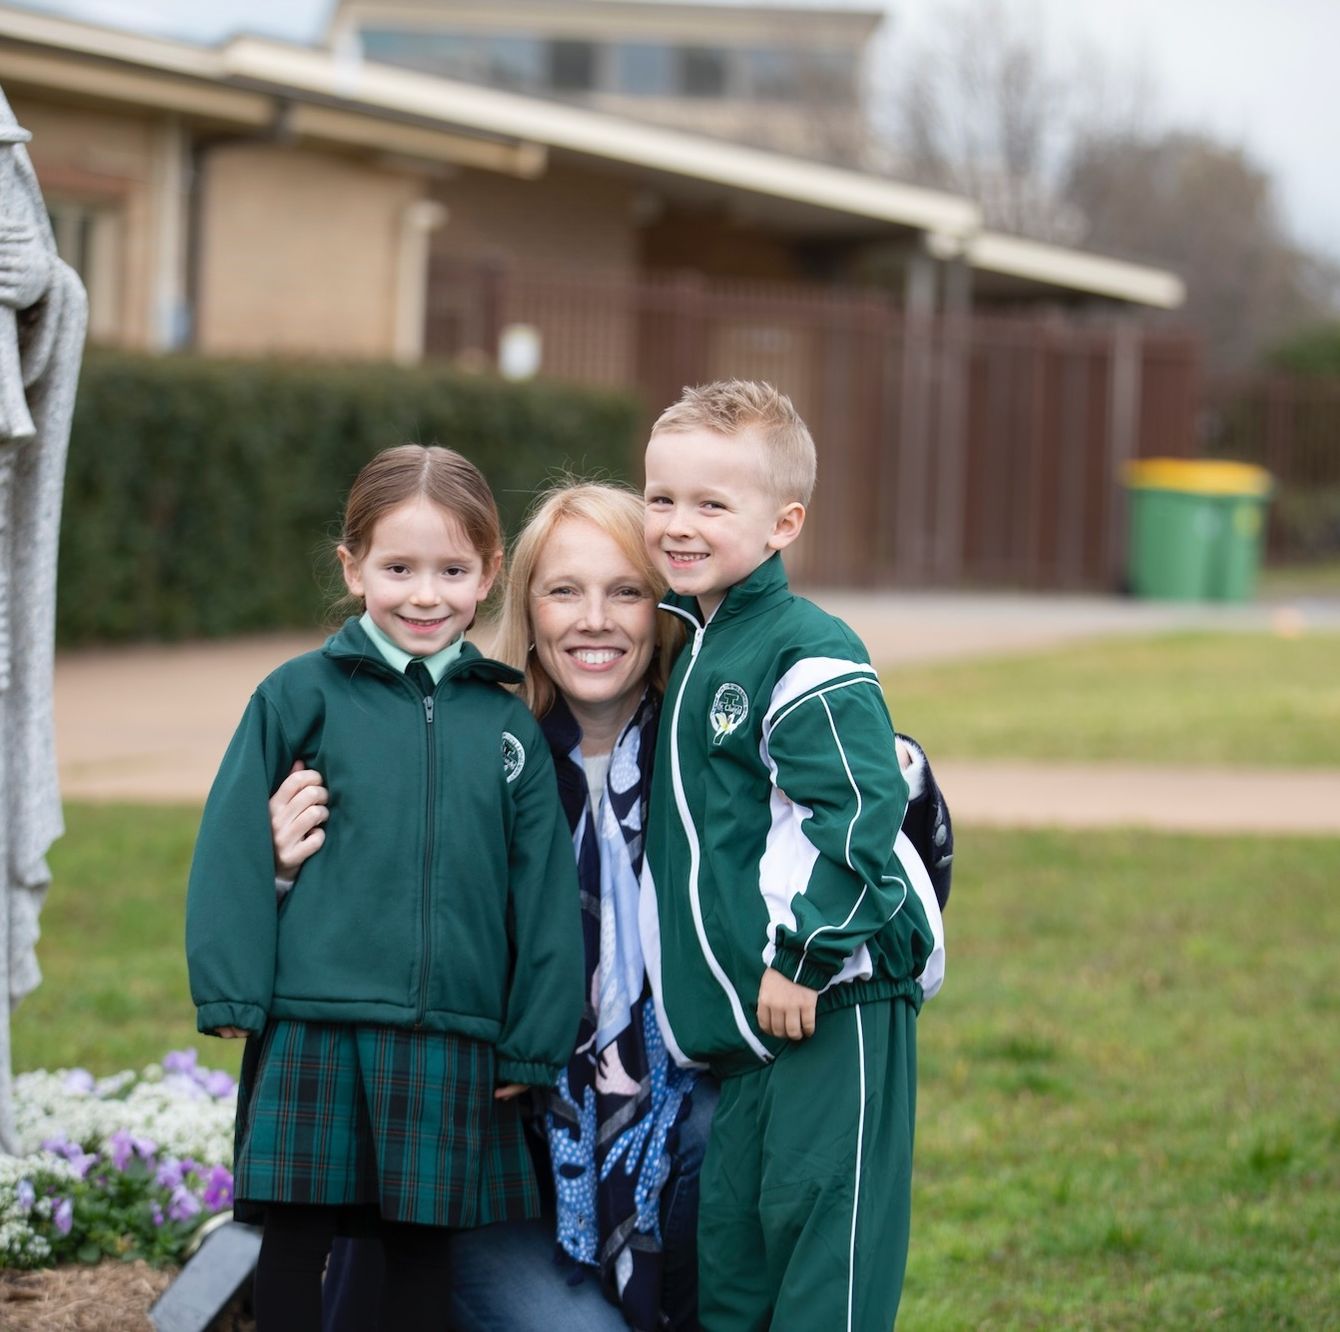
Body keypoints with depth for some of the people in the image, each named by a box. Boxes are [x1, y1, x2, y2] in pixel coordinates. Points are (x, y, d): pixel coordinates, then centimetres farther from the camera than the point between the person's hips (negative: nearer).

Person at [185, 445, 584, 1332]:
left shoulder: (507, 724, 8)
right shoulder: (302, 695, 1)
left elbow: (545, 892, 9)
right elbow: (233, 849, 0)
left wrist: (535, 1043, 5)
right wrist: (233, 994, -7)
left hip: (454, 1041, 2)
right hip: (314, 1026, -2)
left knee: (422, 1244, 9)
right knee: (298, 1241, 3)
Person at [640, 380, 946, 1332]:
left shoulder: (807, 654, -12)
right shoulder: (687, 649, 16)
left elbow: (853, 813, -18)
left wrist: (802, 956, -20)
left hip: (832, 1004, -9)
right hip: (745, 1017, 9)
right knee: (726, 1251, 11)